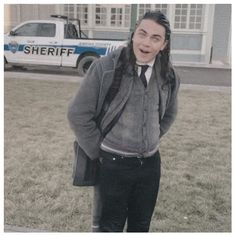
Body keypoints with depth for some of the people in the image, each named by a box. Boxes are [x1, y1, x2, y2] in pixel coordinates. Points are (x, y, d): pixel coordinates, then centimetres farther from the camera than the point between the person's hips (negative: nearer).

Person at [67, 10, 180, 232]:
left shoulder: (169, 76, -1)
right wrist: (98, 152, -6)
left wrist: (151, 141, 11)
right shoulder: (105, 67, -15)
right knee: (110, 228, 11)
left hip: (150, 164, 4)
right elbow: (78, 114, -9)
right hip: (113, 164, -4)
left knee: (141, 227, 19)